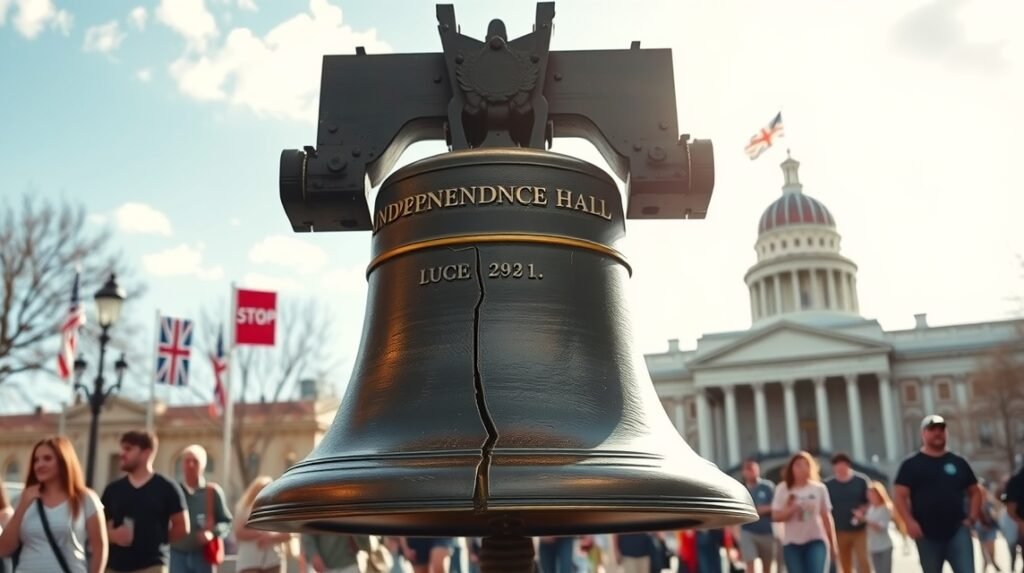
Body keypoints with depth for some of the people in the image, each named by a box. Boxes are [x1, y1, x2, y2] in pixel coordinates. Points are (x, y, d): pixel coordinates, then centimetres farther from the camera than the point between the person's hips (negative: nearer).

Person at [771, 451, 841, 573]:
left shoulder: (819, 488, 2)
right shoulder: (783, 489, 0)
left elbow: (826, 517, 7)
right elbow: (776, 516, -2)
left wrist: (833, 544, 9)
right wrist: (791, 510, -21)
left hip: (816, 541, 0)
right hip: (792, 543, 0)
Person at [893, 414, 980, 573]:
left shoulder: (958, 463, 10)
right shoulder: (911, 465, 1)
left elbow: (974, 492, 17)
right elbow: (900, 496, -3)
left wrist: (971, 517, 3)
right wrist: (909, 521, -16)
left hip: (958, 531, 1)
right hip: (927, 535, -1)